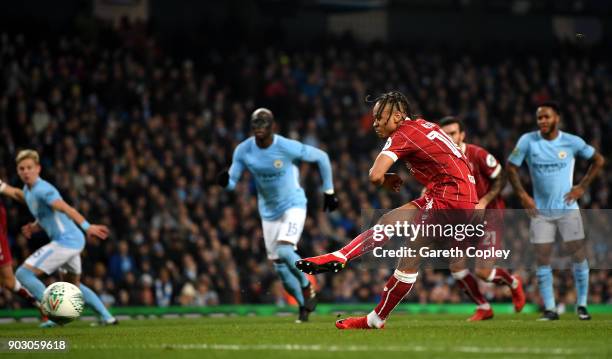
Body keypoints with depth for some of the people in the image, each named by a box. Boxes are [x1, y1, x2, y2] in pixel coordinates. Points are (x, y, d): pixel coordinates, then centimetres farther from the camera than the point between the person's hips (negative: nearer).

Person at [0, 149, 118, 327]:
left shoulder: (43, 190, -17)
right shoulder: (28, 191, 13)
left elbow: (66, 209, -32)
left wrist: (87, 227, -45)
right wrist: (34, 227, 4)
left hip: (65, 242, -10)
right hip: (72, 241, 10)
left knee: (23, 273, -10)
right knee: (74, 285, 26)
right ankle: (107, 317, 22)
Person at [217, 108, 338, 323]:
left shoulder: (287, 147, -22)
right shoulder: (243, 151, -11)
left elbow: (321, 157, -8)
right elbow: (231, 183, -7)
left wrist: (328, 191, -3)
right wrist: (225, 181, -33)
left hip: (293, 205, -5)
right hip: (269, 212, 5)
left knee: (285, 251, -27)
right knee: (280, 265, 5)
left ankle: (307, 287, 1)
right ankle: (305, 304, 26)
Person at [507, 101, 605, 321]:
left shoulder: (572, 142, -6)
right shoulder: (528, 141, -6)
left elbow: (598, 160, 6)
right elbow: (511, 167, 3)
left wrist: (582, 187, -1)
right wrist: (522, 195, -4)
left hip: (567, 208, -1)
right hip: (540, 210, 1)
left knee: (579, 256, -4)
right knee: (542, 260, -2)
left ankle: (582, 306, 9)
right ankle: (549, 309, 5)